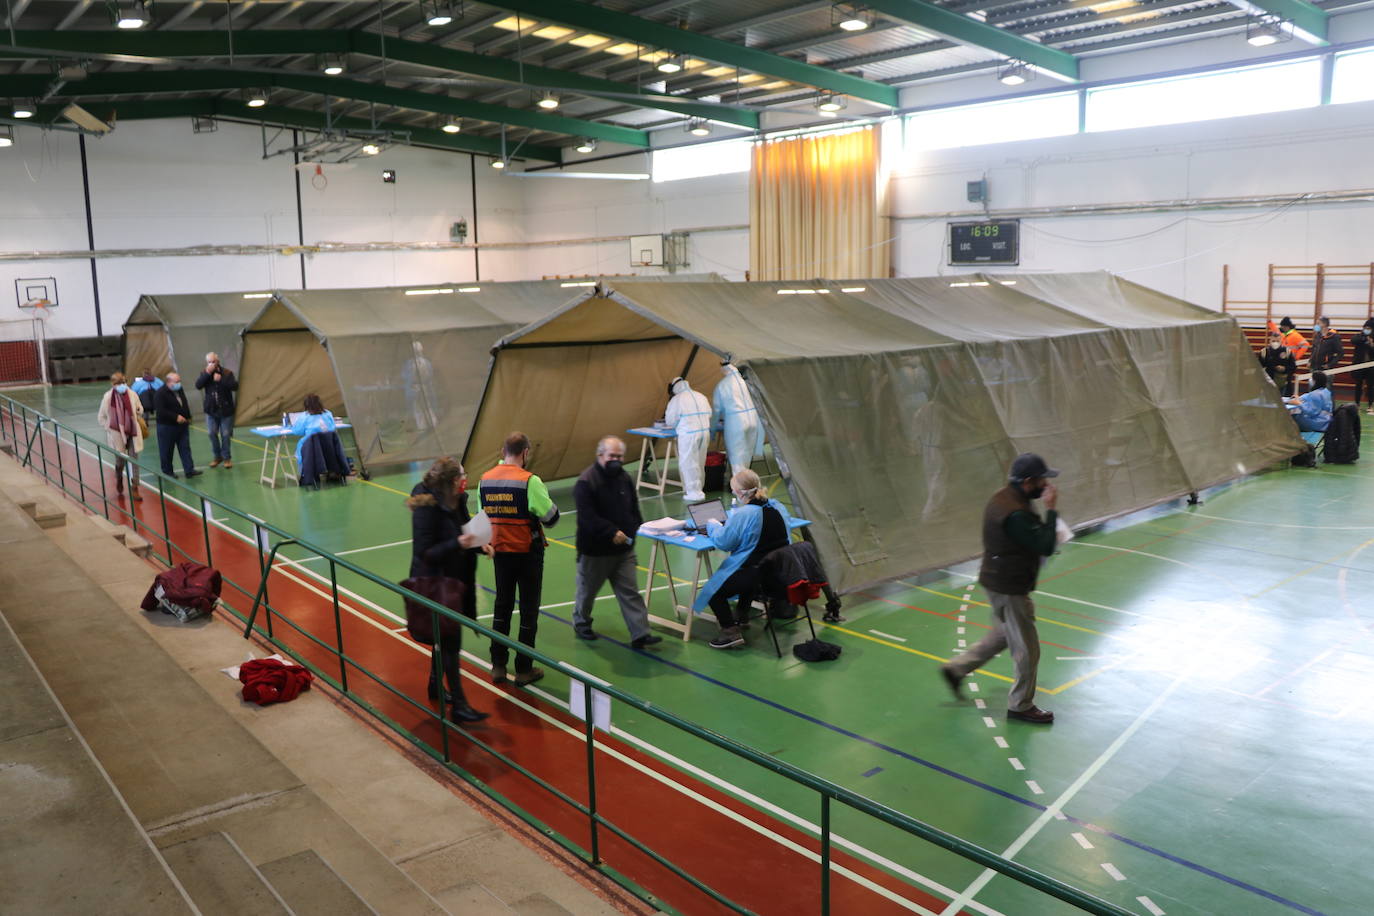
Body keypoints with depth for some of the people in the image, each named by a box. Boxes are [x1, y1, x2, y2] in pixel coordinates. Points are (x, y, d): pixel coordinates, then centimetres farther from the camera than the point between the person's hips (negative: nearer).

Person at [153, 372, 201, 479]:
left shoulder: (180, 390, 9)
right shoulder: (161, 393, -15)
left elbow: (185, 405, 21)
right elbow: (161, 411, -23)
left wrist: (188, 417, 12)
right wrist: (176, 417, -26)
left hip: (182, 425, 7)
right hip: (167, 426, -7)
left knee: (185, 448, 4)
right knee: (166, 450, 4)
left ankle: (189, 470, 4)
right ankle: (167, 472, 15)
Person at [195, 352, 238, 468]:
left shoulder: (227, 373, -6)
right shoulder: (205, 374, 2)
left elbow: (235, 386, -19)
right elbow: (198, 386, -15)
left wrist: (221, 379, -27)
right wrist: (207, 373, -24)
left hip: (226, 410, -3)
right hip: (211, 410, 3)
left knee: (226, 435, 2)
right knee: (212, 434, 7)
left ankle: (226, 457, 15)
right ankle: (217, 456, 22)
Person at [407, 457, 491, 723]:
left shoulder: (457, 501, 1)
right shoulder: (427, 509, -24)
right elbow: (424, 553, -23)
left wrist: (479, 545, -4)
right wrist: (458, 544, -34)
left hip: (455, 579, 8)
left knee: (445, 637, 21)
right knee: (450, 642, -4)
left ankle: (435, 686, 40)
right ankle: (458, 705, 3)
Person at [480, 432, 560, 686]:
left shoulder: (485, 480, -1)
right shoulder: (529, 481, -19)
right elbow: (551, 517, -15)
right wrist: (545, 495, 2)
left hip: (500, 552, 5)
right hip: (528, 553, -5)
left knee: (502, 606, 18)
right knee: (529, 610, 7)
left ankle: (498, 666, 23)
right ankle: (524, 669, 14)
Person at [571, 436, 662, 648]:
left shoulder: (624, 478, 6)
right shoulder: (586, 482, -17)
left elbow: (634, 509, 17)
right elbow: (587, 517, -25)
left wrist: (637, 528, 3)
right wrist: (612, 532, -31)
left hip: (623, 549, 6)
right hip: (594, 550, -5)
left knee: (630, 591, 2)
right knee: (587, 589, 14)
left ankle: (640, 634, 2)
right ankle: (581, 623, 37)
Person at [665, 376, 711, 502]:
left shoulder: (676, 399, -4)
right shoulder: (701, 397, 14)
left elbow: (670, 421, 0)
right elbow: (709, 414, 15)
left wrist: (677, 424, 21)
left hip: (689, 435, -6)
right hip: (705, 432, 6)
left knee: (688, 464, 3)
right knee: (700, 463, 16)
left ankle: (695, 492, 3)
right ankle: (699, 488, 24)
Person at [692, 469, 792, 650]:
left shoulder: (742, 514, -20)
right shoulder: (778, 507, 5)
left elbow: (723, 542, -15)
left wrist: (713, 525, 5)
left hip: (757, 575, -8)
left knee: (714, 591, 7)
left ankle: (731, 631, -3)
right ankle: (741, 614, 51)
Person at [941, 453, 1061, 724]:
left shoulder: (1003, 497, 2)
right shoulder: (1015, 514, -30)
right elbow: (1045, 546, -27)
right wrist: (1051, 509, -22)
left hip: (999, 581, 10)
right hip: (1009, 589, -10)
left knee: (1002, 635, 27)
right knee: (1027, 650, 7)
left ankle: (956, 668, 34)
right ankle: (1021, 705, 25)